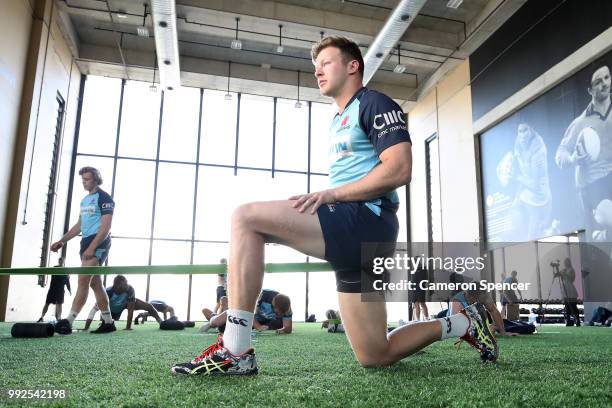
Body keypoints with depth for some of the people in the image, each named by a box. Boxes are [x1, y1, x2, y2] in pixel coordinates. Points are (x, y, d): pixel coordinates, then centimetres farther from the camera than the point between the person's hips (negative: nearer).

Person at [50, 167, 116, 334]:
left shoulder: (104, 198, -7)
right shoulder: (85, 200, 20)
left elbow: (106, 226, -16)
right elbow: (79, 225, 25)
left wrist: (91, 248, -23)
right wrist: (61, 241, 18)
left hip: (99, 242, -9)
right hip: (87, 242, 9)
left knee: (83, 280, -17)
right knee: (95, 284, 8)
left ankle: (69, 322, -20)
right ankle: (108, 322, 14)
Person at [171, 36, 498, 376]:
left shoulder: (374, 103, 0)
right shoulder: (339, 120, 28)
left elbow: (399, 169, -15)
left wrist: (332, 194, -17)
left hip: (365, 220, -10)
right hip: (351, 233, 10)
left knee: (246, 217, -20)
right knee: (375, 357, 12)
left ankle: (235, 353, -20)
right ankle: (462, 324, 29)